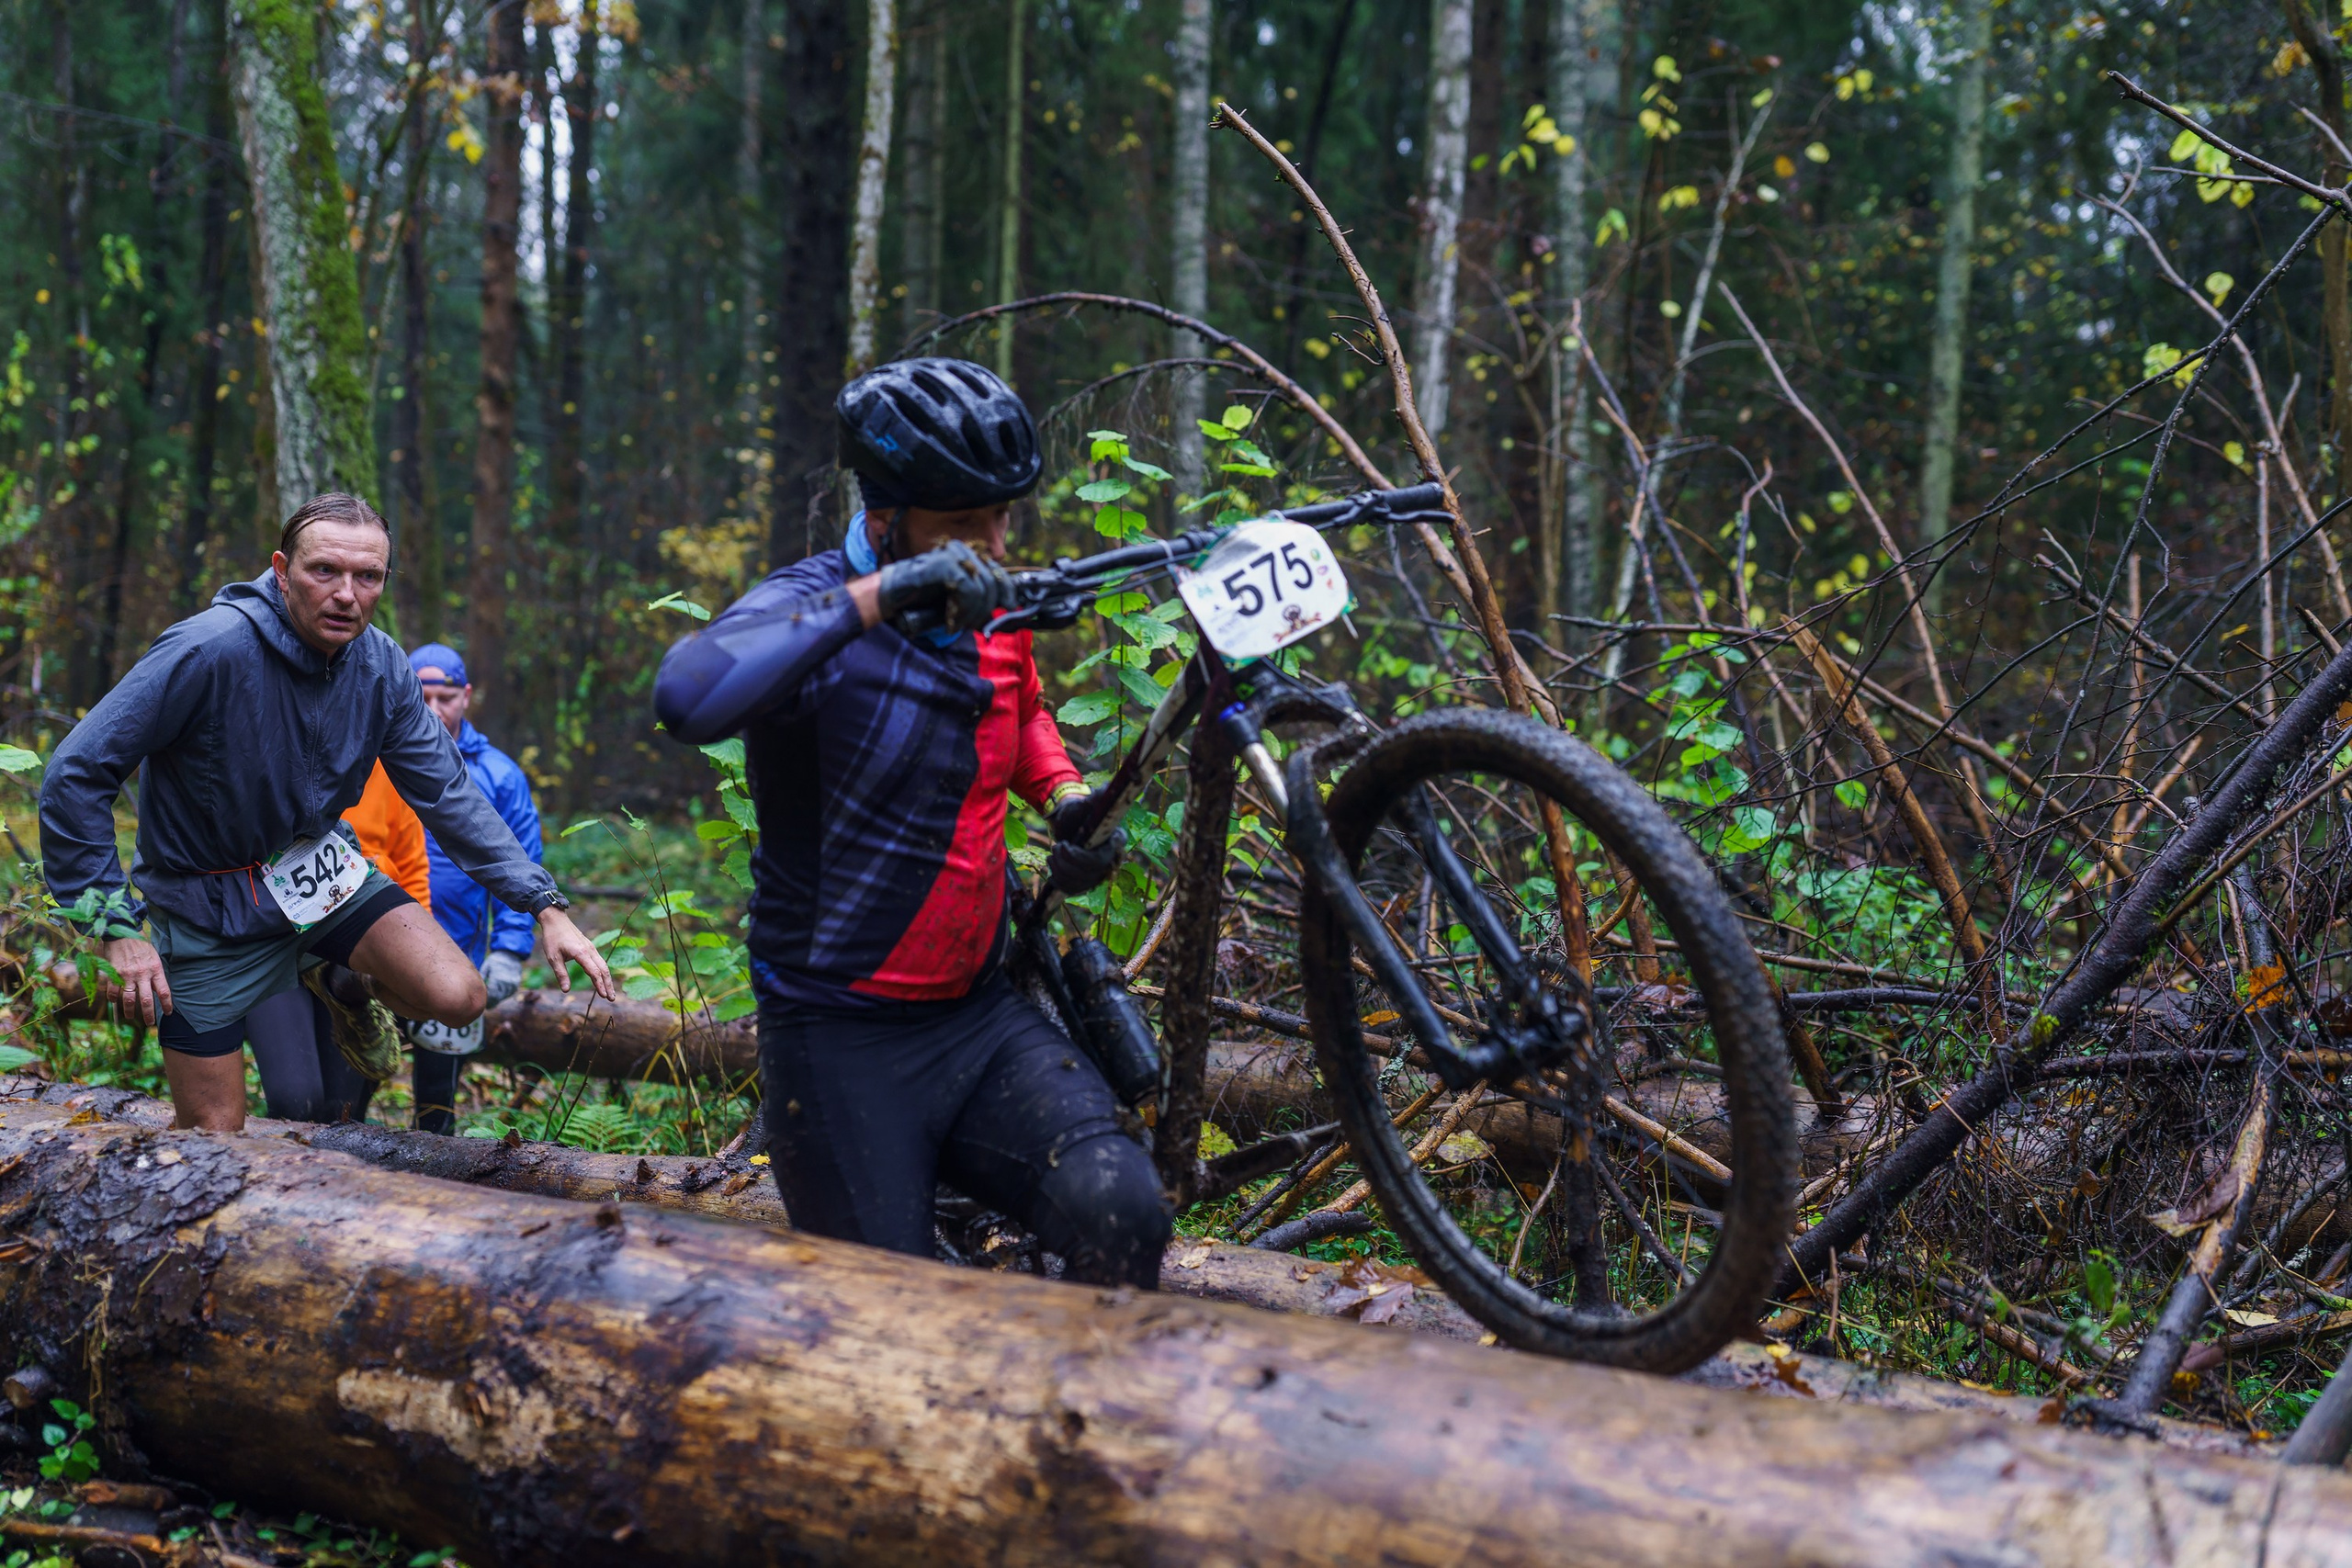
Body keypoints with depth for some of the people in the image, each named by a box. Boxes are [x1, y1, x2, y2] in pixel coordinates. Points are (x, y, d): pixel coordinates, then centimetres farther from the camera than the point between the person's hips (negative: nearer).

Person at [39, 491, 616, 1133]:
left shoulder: (380, 665, -10)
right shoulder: (209, 651, -28)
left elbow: (447, 791, -3)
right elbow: (75, 776, -23)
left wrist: (545, 905, -10)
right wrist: (117, 927, -23)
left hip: (319, 871, 4)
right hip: (209, 905, -4)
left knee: (458, 998, -15)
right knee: (213, 1136, -1)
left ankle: (341, 982, 19)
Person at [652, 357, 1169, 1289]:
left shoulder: (990, 611, 5)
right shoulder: (810, 609, -15)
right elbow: (688, 699, -38)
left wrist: (1067, 796, 8)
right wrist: (875, 596, -40)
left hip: (979, 1018, 5)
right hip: (844, 1043, -5)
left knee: (1120, 1214, -20)